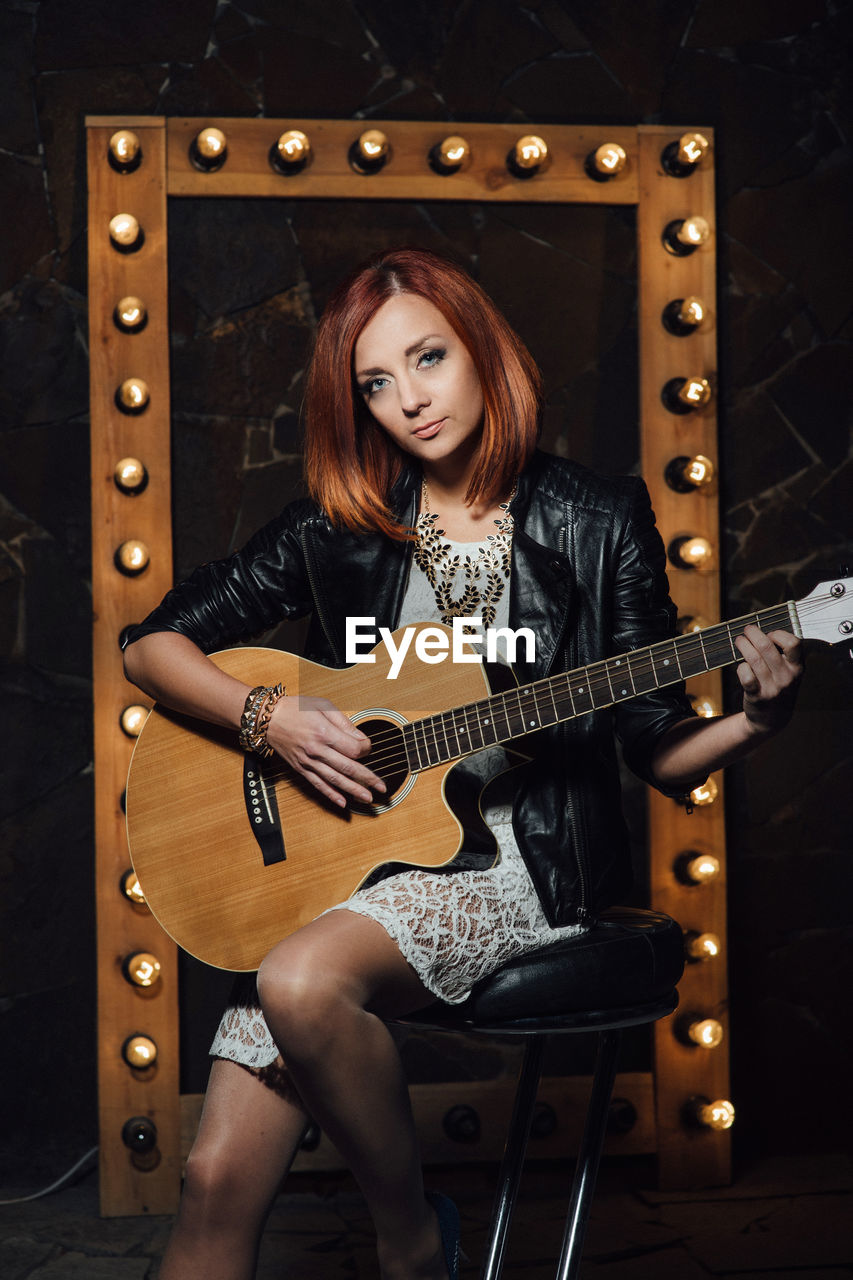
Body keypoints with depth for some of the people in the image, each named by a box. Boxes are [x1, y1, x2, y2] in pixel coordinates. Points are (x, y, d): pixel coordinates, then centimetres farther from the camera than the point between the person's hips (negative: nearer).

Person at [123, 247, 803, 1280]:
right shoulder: (340, 527, 7)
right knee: (222, 1177, -15)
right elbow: (151, 644, 9)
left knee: (304, 981, -31)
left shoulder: (599, 522, 2)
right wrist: (270, 716, -8)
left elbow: (657, 753, 3)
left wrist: (755, 721, -17)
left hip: (523, 856, -3)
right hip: (339, 850, 3)